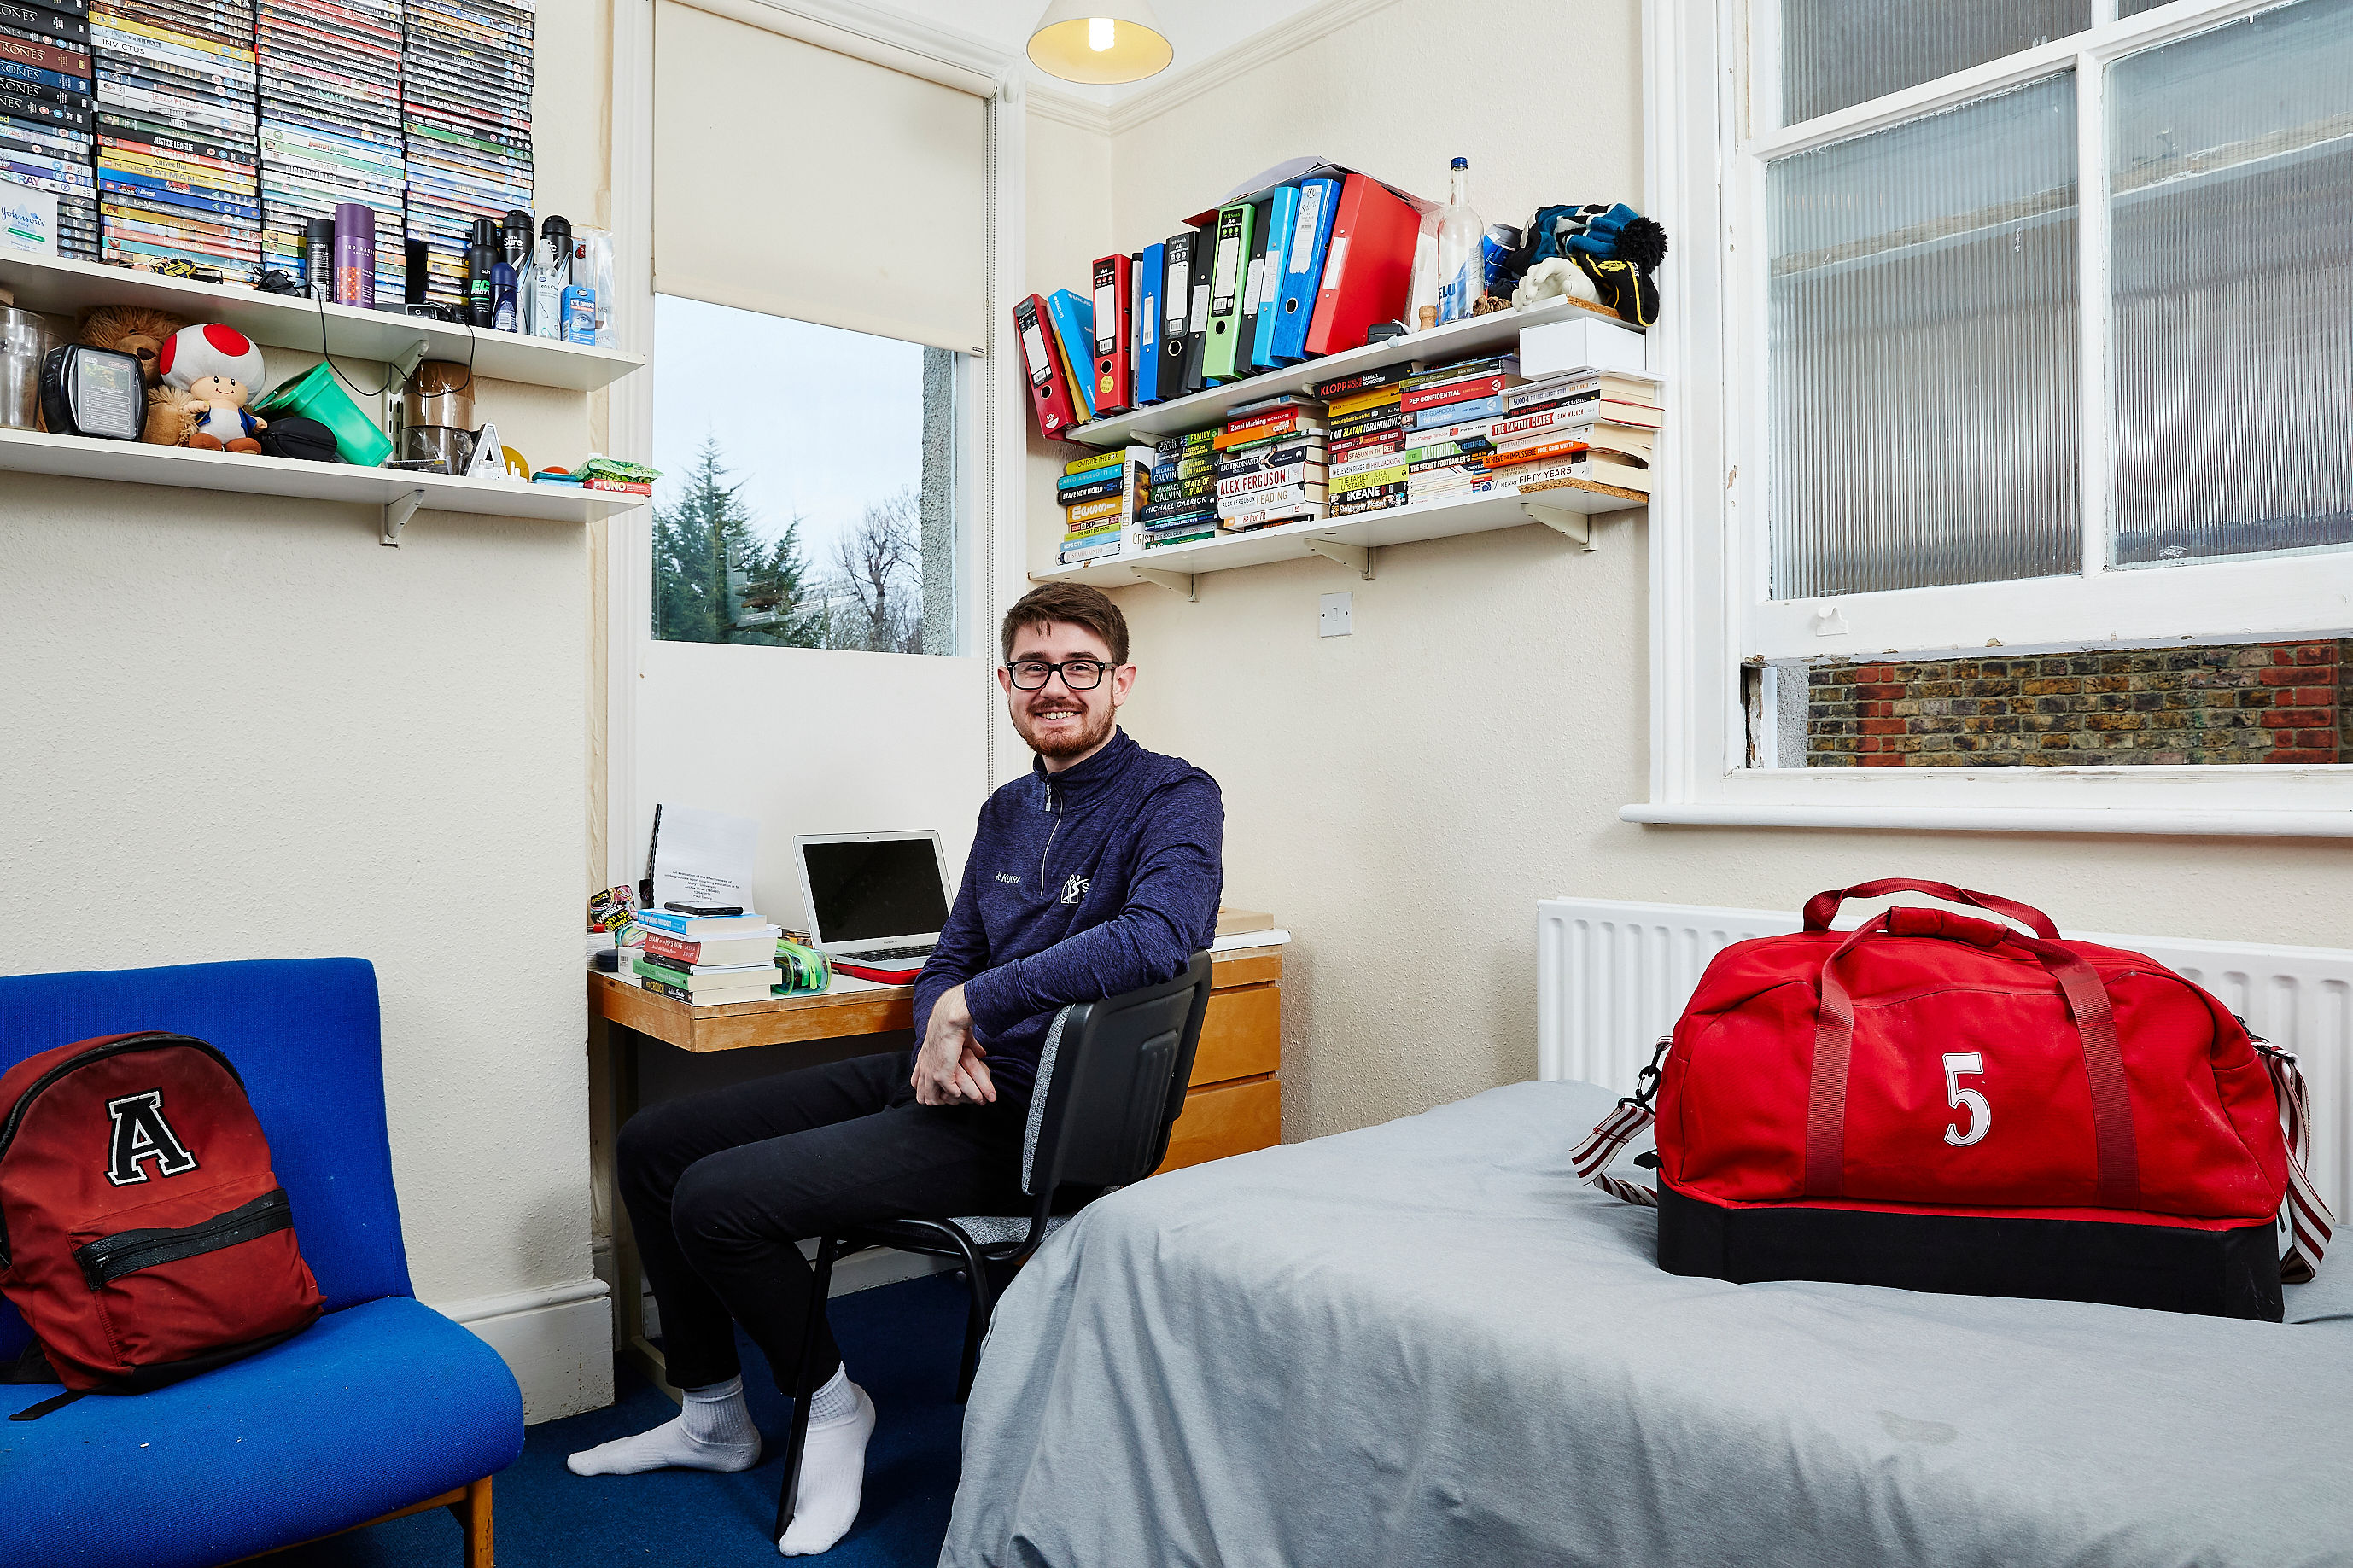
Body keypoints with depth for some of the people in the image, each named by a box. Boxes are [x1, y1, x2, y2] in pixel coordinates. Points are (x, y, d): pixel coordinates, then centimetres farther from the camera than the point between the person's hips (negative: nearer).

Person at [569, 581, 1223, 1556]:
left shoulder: (1174, 800, -11)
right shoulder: (1008, 810, 15)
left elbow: (1155, 937, -31)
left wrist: (972, 1006, -25)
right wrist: (939, 1029, -7)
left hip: (1026, 1118, -9)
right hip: (941, 1073, 9)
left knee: (717, 1200, -18)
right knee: (652, 1144, 9)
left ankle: (831, 1406, 10)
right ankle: (713, 1418, 25)